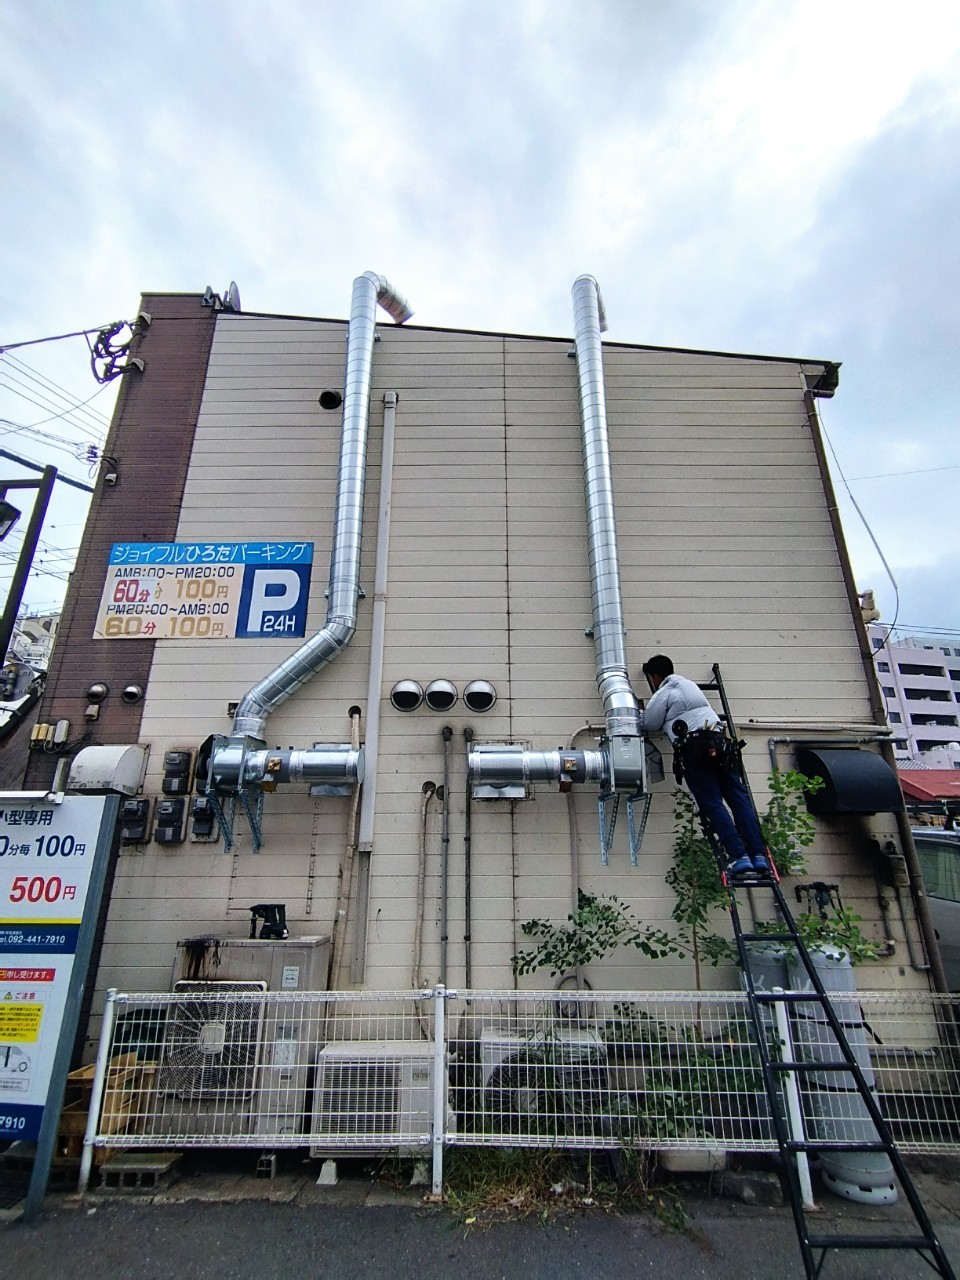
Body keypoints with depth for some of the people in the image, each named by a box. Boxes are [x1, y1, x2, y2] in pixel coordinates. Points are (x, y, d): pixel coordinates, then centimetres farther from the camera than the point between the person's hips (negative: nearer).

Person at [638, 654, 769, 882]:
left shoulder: (663, 694, 3)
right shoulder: (691, 685, 25)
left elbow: (649, 724, 9)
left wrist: (642, 713, 31)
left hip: (694, 748, -6)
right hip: (719, 741, 6)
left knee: (712, 804, -7)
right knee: (739, 799, 1)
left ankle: (739, 857, -15)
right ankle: (759, 855, -5)